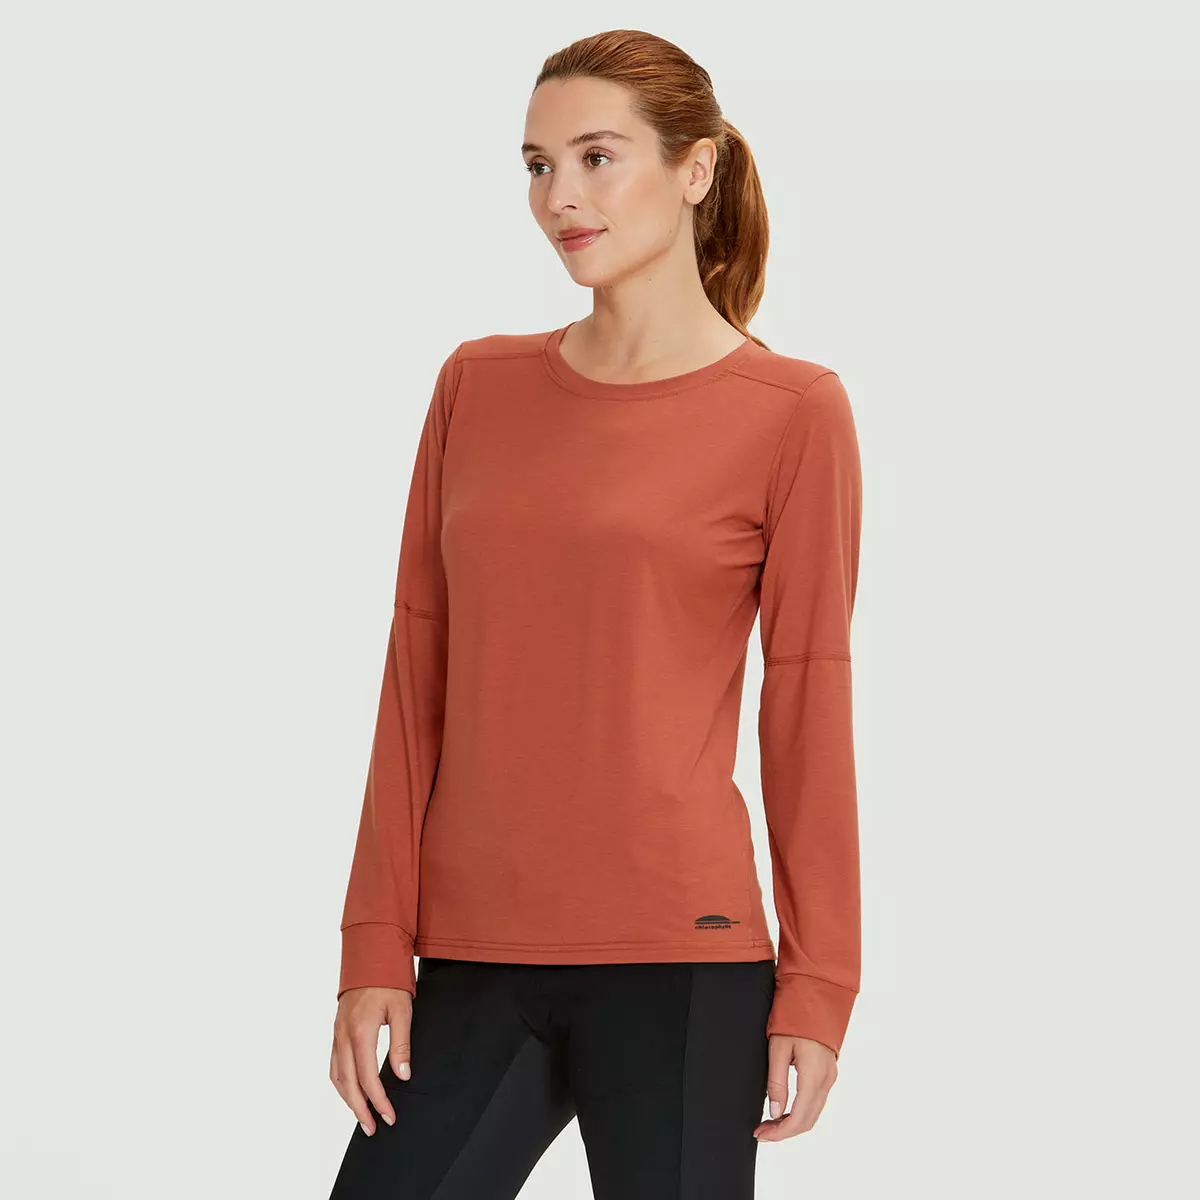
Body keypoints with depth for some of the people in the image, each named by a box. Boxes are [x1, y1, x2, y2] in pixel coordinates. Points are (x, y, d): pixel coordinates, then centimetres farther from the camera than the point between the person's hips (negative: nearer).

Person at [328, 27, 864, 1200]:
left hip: (678, 951, -4)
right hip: (473, 959, 4)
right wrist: (375, 950, 4)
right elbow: (417, 678, 8)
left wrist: (817, 989, -3)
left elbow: (807, 707, -2)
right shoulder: (477, 386, 9)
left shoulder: (792, 411, -2)